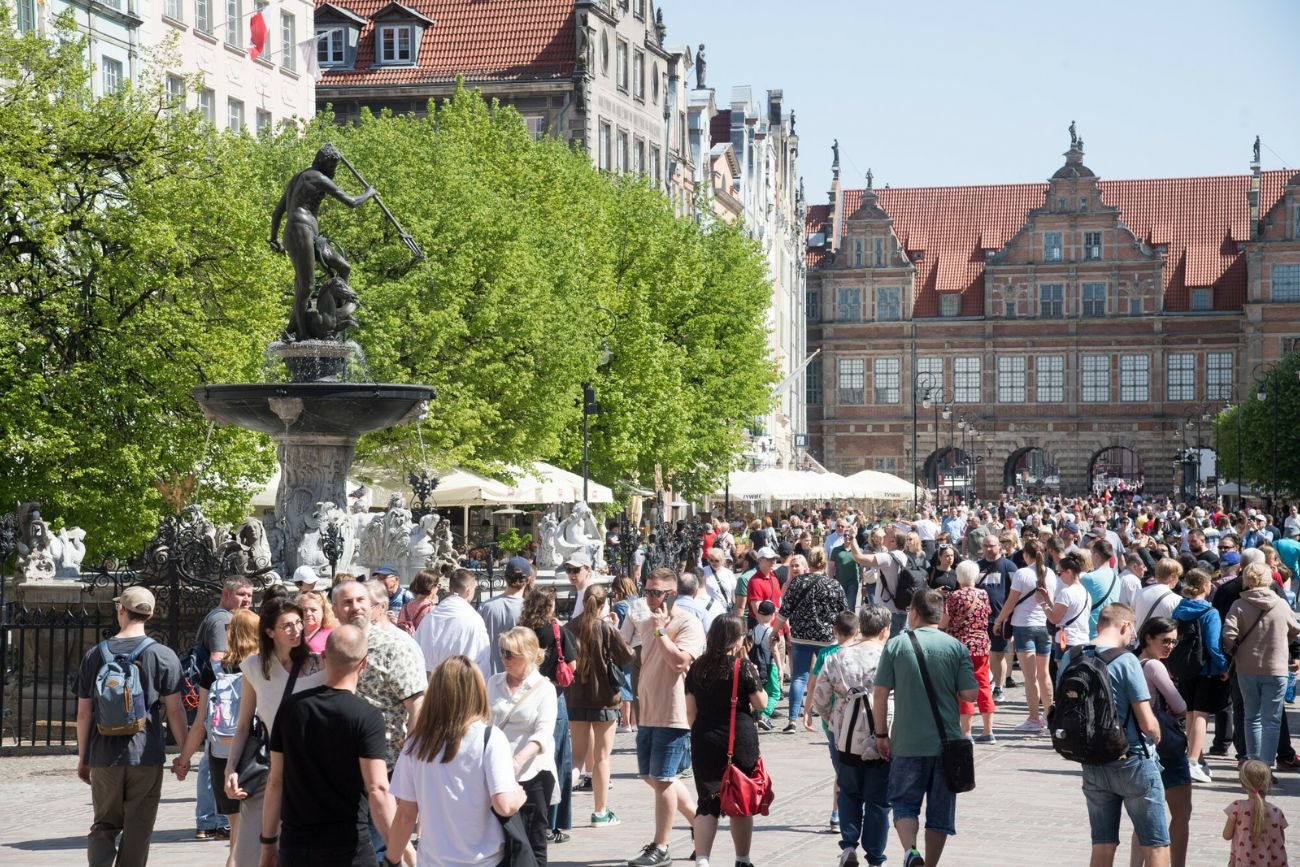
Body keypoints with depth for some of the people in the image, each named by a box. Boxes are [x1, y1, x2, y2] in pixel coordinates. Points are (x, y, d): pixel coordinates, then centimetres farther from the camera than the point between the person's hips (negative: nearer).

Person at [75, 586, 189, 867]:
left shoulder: (94, 655, 4)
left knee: (104, 825, 12)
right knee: (137, 830, 7)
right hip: (146, 756, -2)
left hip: (104, 757, 2)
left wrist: (82, 758, 16)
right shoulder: (163, 656, -4)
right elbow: (174, 710, -5)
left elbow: (83, 713, 7)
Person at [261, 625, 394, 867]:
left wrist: (268, 842, 13)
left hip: (294, 848, 4)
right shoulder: (367, 717, -10)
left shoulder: (291, 707, 2)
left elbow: (275, 781, 5)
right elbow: (377, 790, -17)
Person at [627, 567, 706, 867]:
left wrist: (660, 629, -19)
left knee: (662, 779, -4)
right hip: (648, 714, 9)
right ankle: (699, 820, 28)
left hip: (674, 715, -9)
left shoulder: (687, 624, -13)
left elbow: (679, 661, -27)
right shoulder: (647, 625, 13)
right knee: (652, 776, 13)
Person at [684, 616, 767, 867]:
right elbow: (761, 703, -2)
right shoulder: (743, 667, -8)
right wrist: (754, 677, 11)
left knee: (707, 802, 2)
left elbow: (690, 710, 8)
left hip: (705, 742, 3)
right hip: (740, 741, -3)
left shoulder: (697, 667, 4)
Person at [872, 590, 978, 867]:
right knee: (940, 807, 12)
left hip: (907, 742, -1)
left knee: (904, 802, 9)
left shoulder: (896, 645, -3)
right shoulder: (956, 647, -2)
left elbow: (880, 694, -4)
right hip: (946, 741, 1)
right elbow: (970, 694, -6)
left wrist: (881, 734, 5)